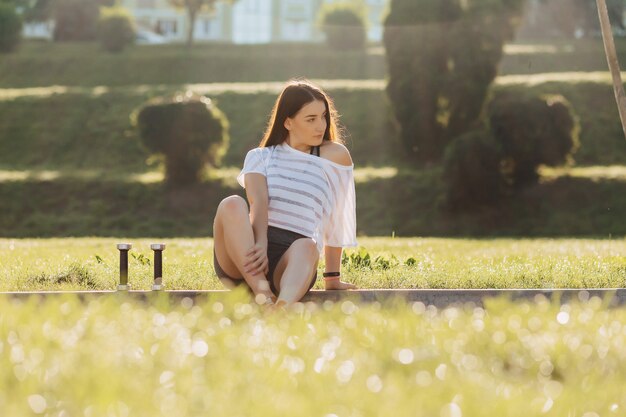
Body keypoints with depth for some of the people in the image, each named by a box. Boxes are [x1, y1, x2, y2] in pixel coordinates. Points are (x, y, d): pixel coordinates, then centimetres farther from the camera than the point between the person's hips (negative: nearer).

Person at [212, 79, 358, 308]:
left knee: (307, 247, -38)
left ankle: (282, 308, -71)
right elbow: (258, 201, -4)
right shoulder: (260, 157, 18)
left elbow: (336, 221, 14)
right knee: (231, 205, -30)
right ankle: (262, 296, -48)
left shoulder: (335, 156, 17)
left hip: (293, 257, -1)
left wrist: (332, 278, 11)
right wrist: (260, 244, -23)